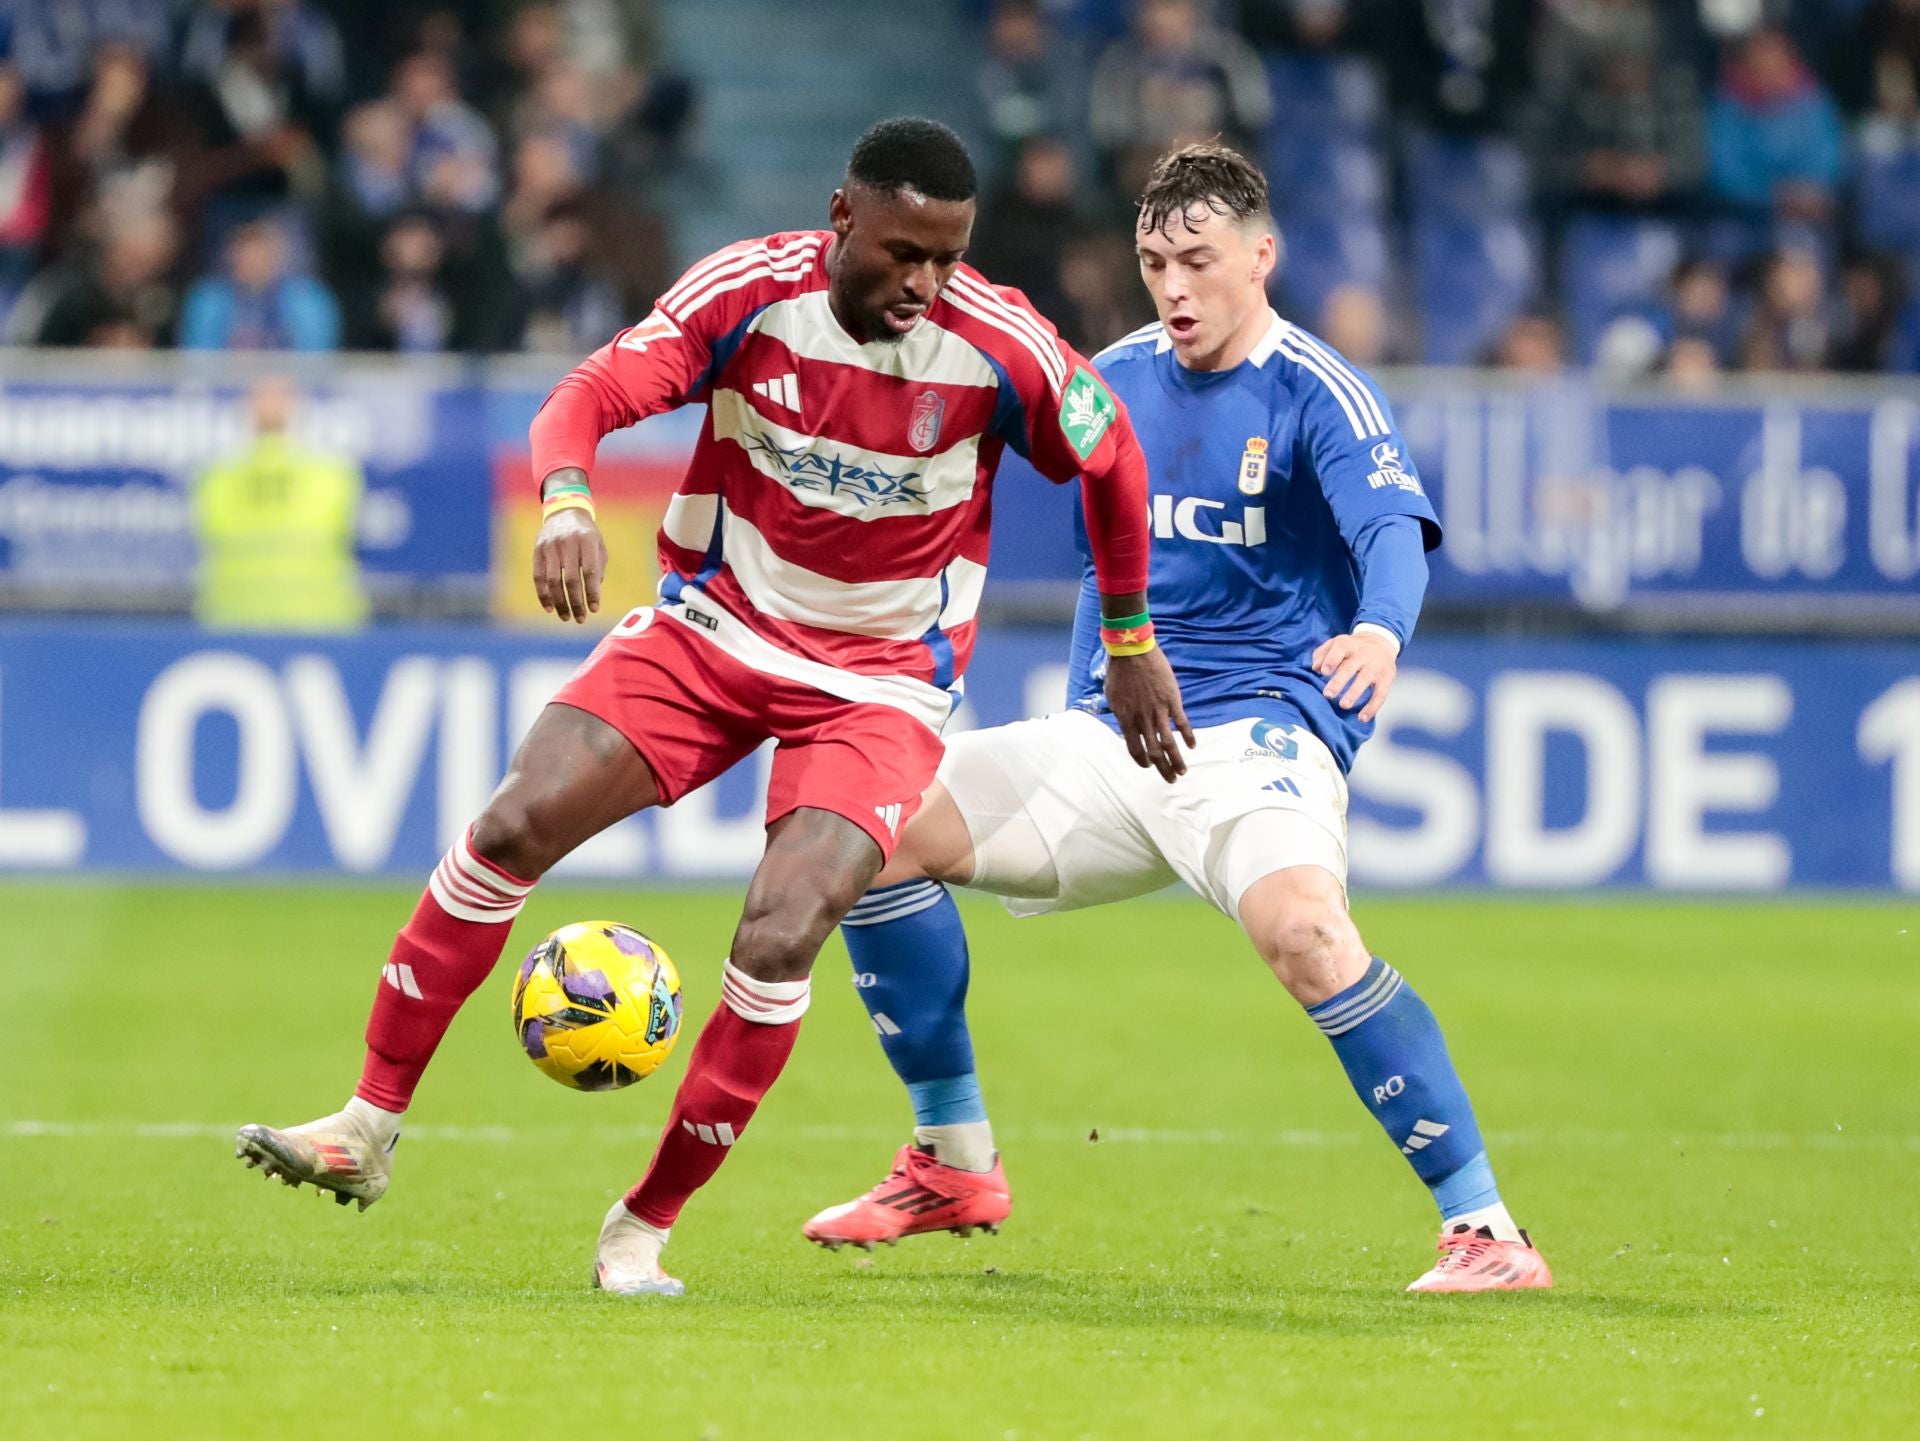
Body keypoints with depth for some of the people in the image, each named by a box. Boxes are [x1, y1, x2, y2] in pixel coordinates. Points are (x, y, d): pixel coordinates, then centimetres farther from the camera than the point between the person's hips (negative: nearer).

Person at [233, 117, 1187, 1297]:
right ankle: (369, 1132, 2)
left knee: (781, 937, -21)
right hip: (715, 624, 2)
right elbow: (588, 399, -21)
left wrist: (1132, 646, 10)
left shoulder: (1003, 348, -17)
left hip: (882, 680, -2)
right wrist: (568, 500, -43)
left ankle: (644, 1230, -4)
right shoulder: (749, 291, -16)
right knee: (514, 827, -11)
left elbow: (1113, 461, 1)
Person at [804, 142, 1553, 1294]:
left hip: (1261, 733, -7)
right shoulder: (1118, 381, 10)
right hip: (1115, 735, 7)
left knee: (1303, 929, -35)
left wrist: (1379, 631, -47)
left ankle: (1485, 1227, -29)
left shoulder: (1316, 393, -9)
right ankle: (955, 1163, 8)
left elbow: (1395, 527, -27)